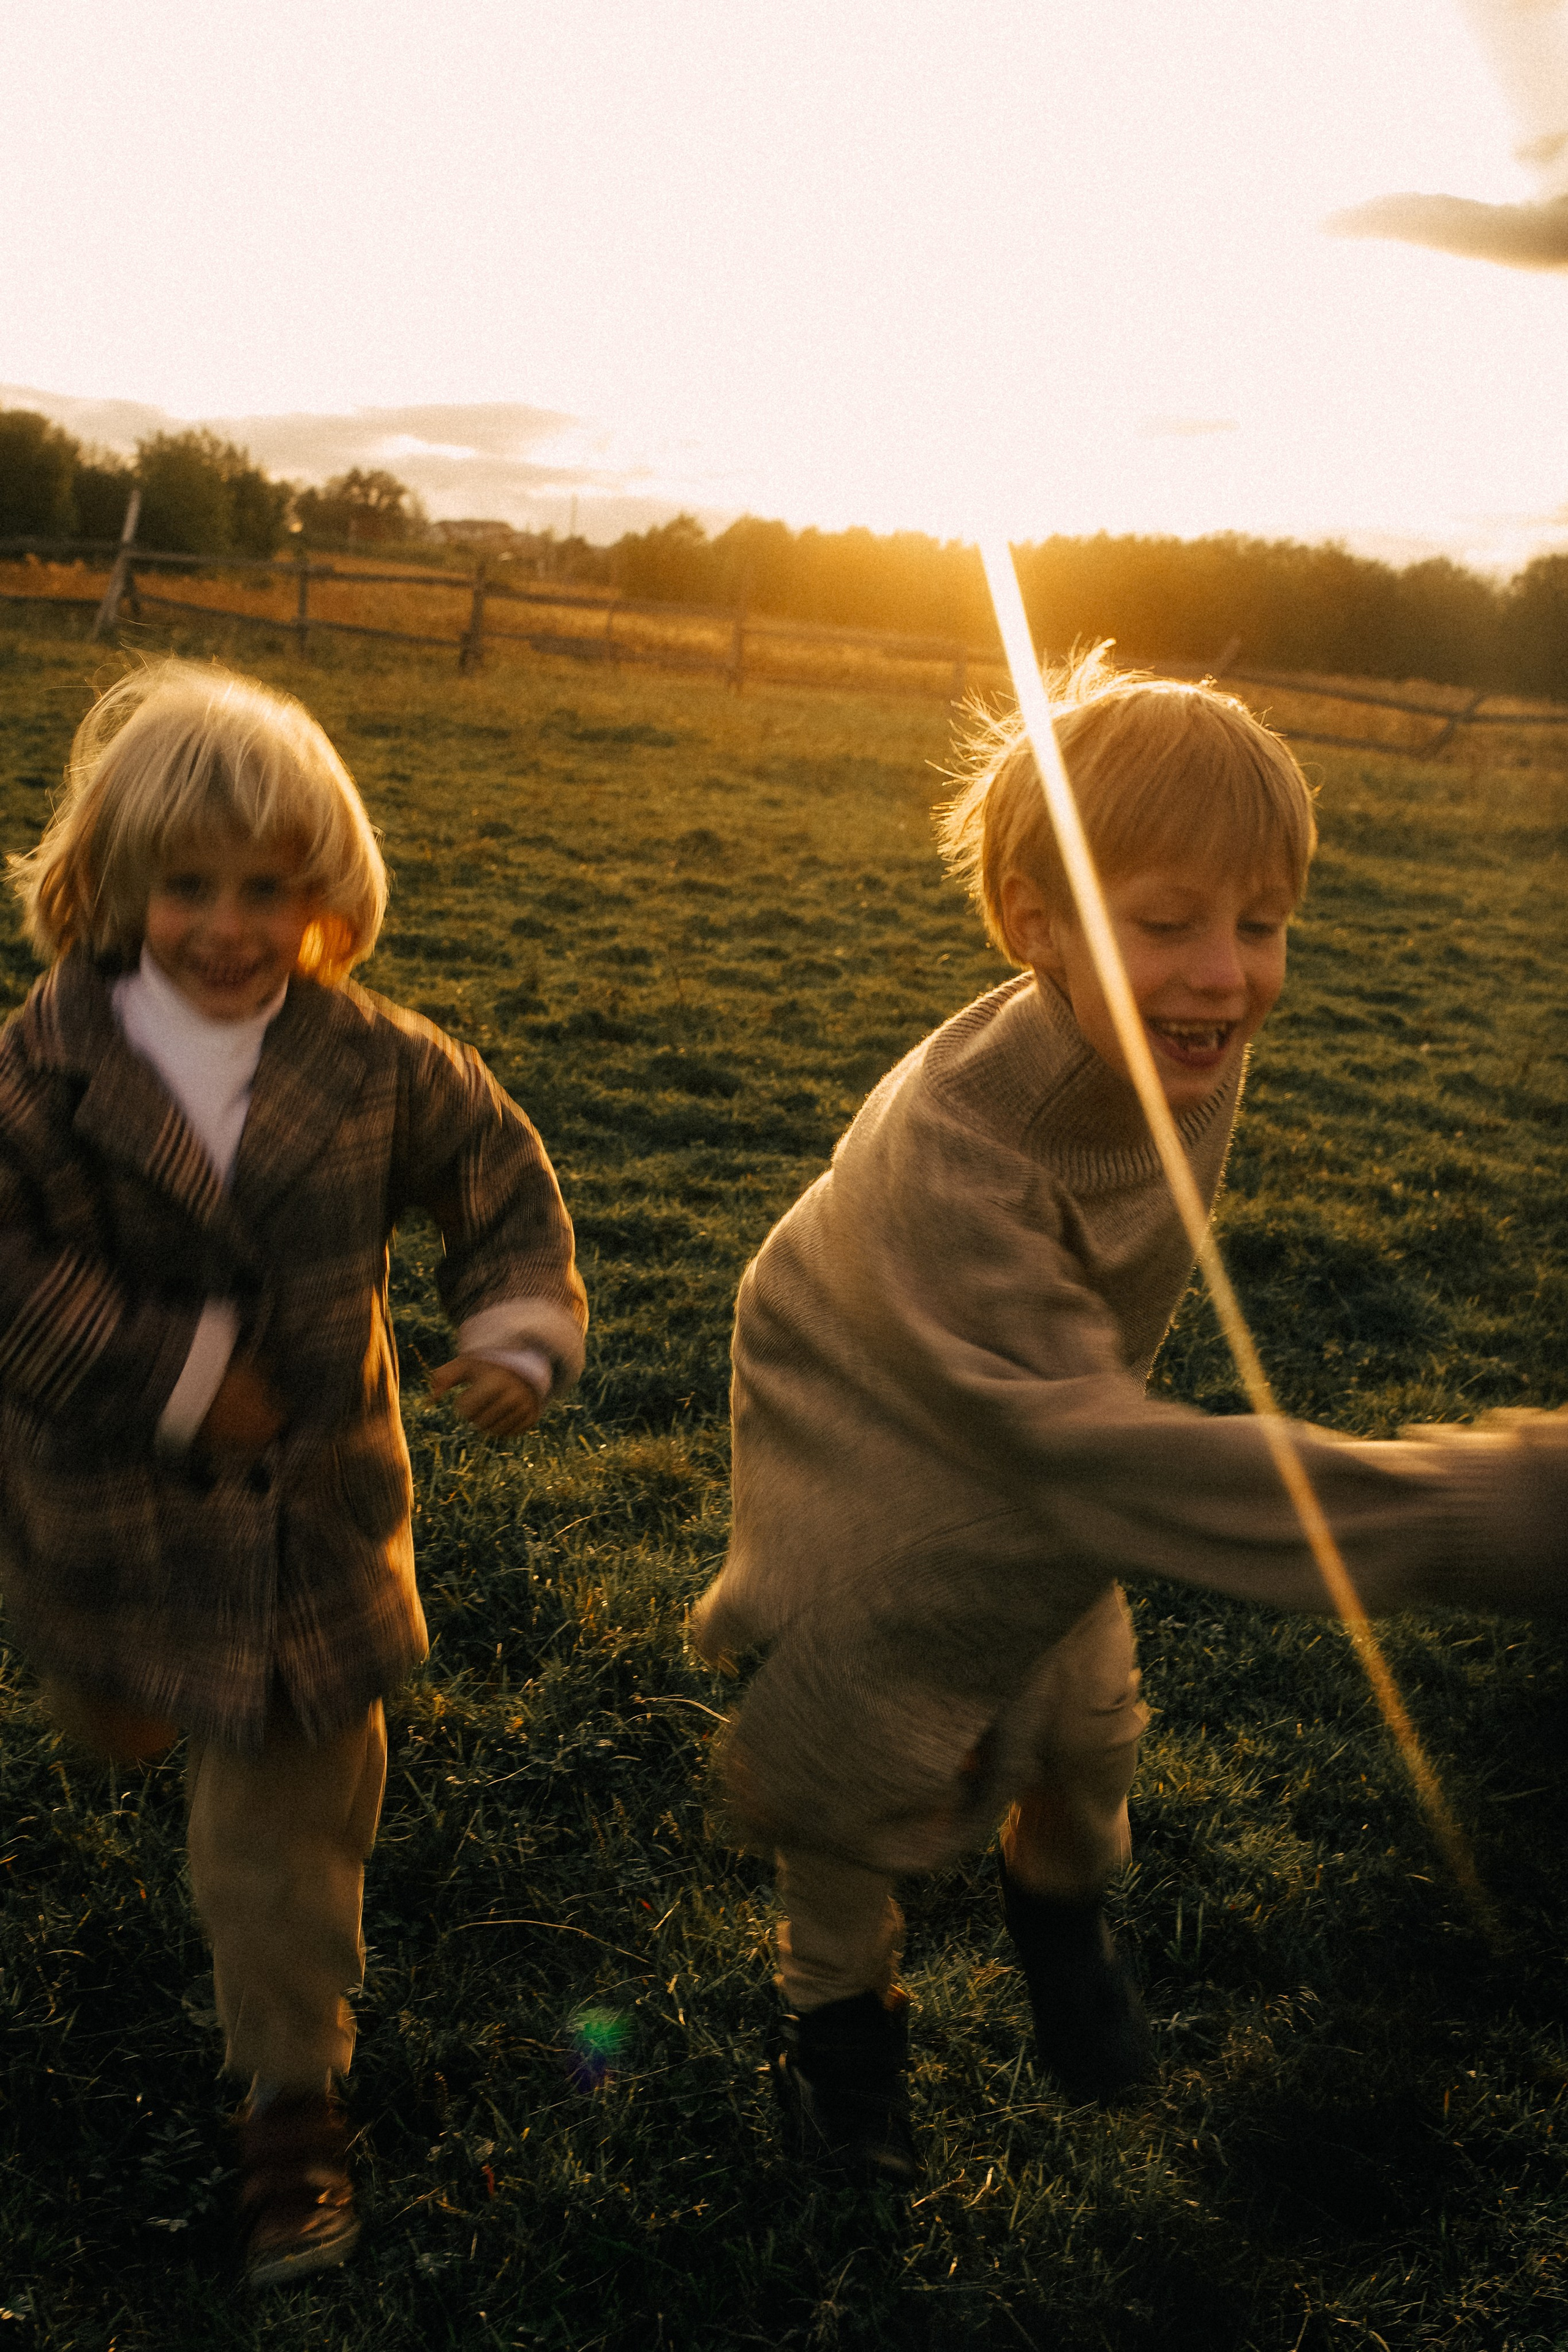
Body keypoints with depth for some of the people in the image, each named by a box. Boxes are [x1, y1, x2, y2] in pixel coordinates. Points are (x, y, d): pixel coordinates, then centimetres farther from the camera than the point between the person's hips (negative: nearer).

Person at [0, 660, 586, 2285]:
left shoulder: (375, 1064, -10)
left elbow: (502, 1188, 1)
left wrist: (518, 1334, -14)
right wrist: (176, 1372, -24)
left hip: (312, 1497, 0)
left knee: (286, 1823, 6)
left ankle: (293, 2090, 27)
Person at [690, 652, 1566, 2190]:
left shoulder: (1187, 1059, -23)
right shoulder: (947, 1149, -46)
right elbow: (1087, 1444, -53)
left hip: (1053, 1458, 6)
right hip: (871, 1457, -5)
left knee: (1086, 1728, 15)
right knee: (856, 1760, 7)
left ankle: (1058, 1908, 52)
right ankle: (838, 2002, 40)